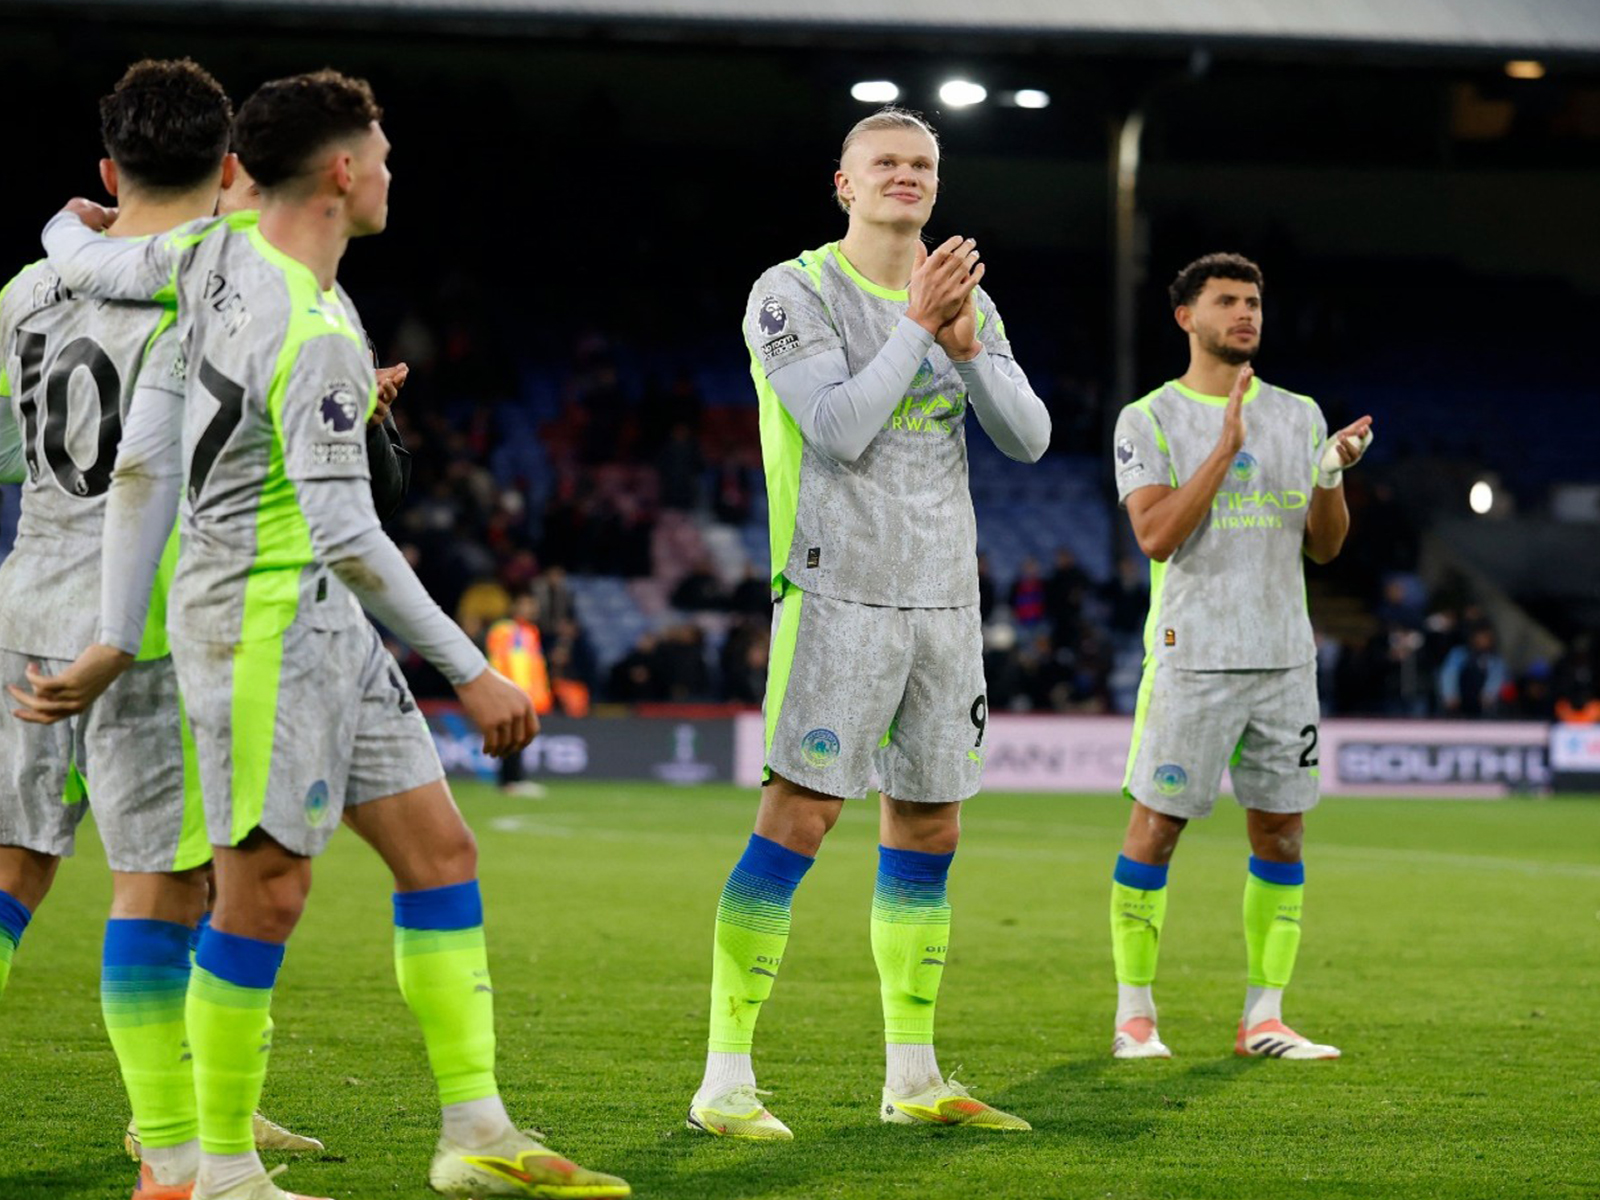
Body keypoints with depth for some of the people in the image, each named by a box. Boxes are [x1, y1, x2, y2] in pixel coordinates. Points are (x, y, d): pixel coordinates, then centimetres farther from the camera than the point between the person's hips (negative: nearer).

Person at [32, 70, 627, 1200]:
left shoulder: (212, 249, 3)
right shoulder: (314, 338, -22)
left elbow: (82, 260, 14)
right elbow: (346, 534, -26)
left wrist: (75, 224, 38)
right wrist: (472, 672, -23)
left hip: (321, 619, 10)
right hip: (263, 617, -10)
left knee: (438, 849, 7)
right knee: (266, 891, -4)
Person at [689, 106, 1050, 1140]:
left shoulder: (969, 304, 14)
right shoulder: (794, 295, -4)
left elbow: (1029, 438, 6)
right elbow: (838, 430, -16)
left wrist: (969, 347, -9)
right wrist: (918, 326, -14)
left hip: (944, 597, 6)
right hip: (840, 596, -6)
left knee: (929, 832, 8)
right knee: (795, 823, -12)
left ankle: (914, 1077, 17)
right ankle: (726, 1081, -9)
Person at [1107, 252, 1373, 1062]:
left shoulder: (1298, 416, 12)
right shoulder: (1149, 420, -1)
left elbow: (1325, 546, 11)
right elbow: (1157, 536, -14)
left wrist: (1332, 475, -8)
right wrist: (1225, 448, -19)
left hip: (1284, 654, 5)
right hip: (1192, 654, -4)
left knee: (1281, 829, 3)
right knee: (1157, 824, -3)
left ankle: (1264, 1017, 9)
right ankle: (1134, 1013, 6)